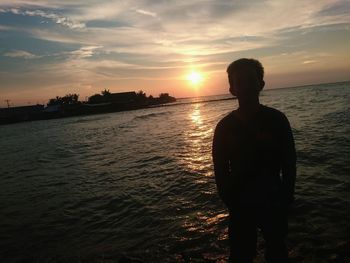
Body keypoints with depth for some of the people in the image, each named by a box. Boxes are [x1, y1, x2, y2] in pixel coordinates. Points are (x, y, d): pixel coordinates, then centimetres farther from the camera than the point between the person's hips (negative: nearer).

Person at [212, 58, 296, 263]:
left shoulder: (277, 119, -9)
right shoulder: (225, 126, -7)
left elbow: (289, 164, -5)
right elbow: (221, 171, -4)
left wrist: (286, 200, -7)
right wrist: (230, 201, -7)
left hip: (273, 202, 0)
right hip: (240, 204, 1)